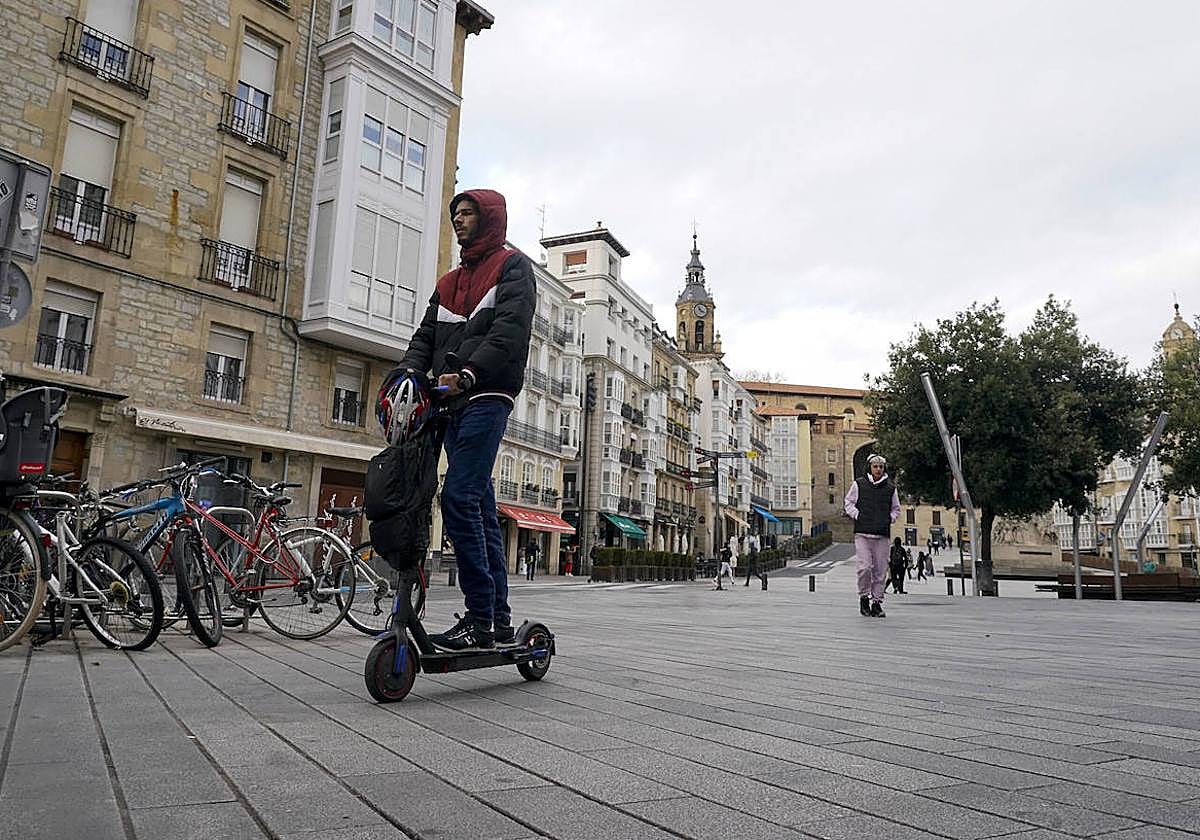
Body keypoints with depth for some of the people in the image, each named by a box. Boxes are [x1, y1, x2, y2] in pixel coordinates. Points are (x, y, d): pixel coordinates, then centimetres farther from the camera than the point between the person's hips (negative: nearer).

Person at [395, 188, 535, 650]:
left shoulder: (513, 267, 5)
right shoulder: (449, 283, 28)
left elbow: (510, 329, -12)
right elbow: (426, 337, 18)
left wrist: (468, 372, -27)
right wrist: (406, 375, -3)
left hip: (486, 398, -7)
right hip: (453, 404, 8)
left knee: (459, 498, -19)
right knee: (481, 508, 6)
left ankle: (480, 618, -14)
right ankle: (499, 619, 11)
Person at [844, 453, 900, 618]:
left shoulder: (890, 488, 10)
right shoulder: (859, 484, 4)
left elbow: (896, 509, 22)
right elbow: (849, 503, 12)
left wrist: (890, 519, 5)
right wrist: (857, 516, -3)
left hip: (882, 535, 2)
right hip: (862, 533, -2)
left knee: (880, 570, 3)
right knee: (864, 567, -11)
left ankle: (877, 601, 15)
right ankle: (864, 597, 9)